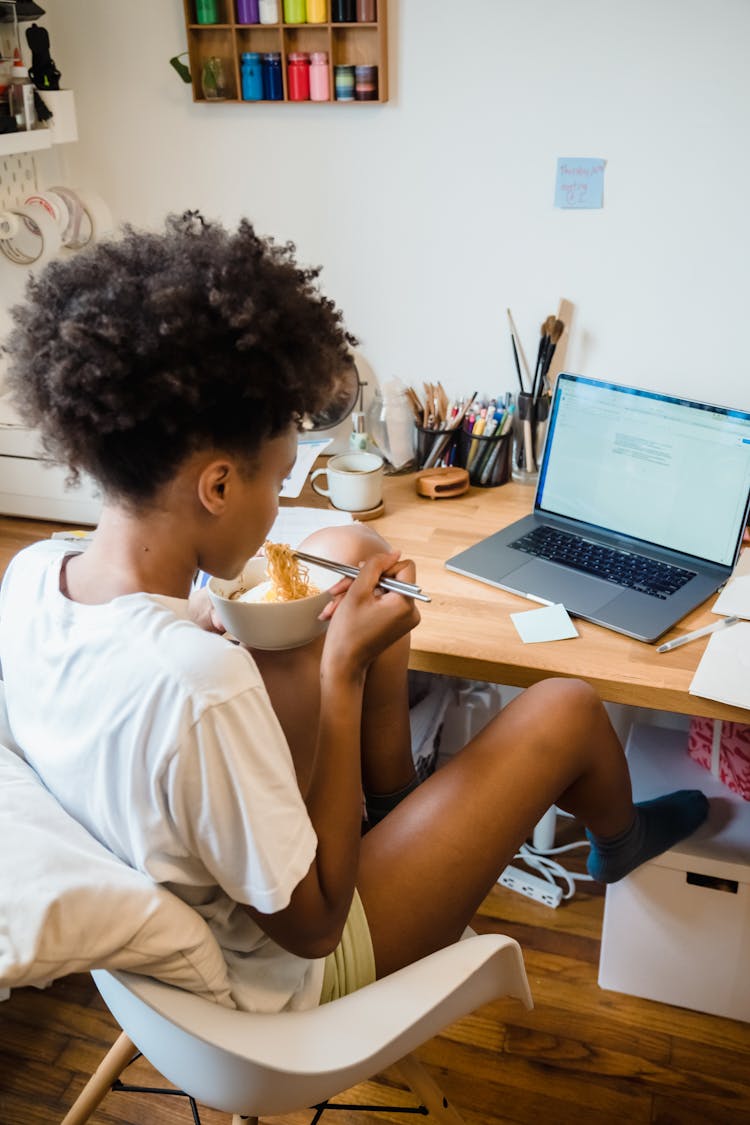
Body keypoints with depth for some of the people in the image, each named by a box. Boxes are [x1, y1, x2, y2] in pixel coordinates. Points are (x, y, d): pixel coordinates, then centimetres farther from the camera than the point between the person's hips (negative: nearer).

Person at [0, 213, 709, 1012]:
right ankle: (620, 843, 38)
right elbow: (310, 925, -26)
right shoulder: (202, 688, -42)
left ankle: (391, 798, 26)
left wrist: (218, 630, -8)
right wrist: (344, 671, -26)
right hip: (285, 975, -6)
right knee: (565, 709, 0)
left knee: (350, 550, 5)